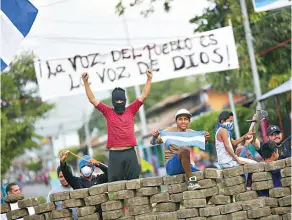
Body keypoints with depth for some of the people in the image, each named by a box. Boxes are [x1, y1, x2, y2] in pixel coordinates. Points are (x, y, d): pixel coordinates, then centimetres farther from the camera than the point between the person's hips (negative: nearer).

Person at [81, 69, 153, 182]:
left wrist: (149, 79, 5)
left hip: (130, 153, 1)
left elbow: (143, 96, 10)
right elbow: (92, 99, 6)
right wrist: (86, 82, 0)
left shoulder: (131, 110, 9)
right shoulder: (108, 112, 7)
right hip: (115, 154, -1)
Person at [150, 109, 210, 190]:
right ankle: (190, 181, -31)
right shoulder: (169, 131, -2)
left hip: (186, 166, 5)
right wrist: (154, 137, -30)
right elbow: (152, 142, -8)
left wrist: (205, 139, -27)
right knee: (185, 150, -34)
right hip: (171, 166, -5)